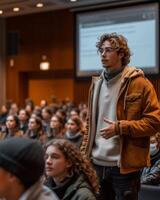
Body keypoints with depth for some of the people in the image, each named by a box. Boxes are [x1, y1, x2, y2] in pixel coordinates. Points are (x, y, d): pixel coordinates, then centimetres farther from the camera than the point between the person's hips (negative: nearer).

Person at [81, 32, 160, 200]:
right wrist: (84, 151, 10)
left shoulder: (138, 82, -7)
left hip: (125, 165, -6)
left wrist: (120, 127, -19)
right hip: (97, 163, 6)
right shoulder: (97, 83, 12)